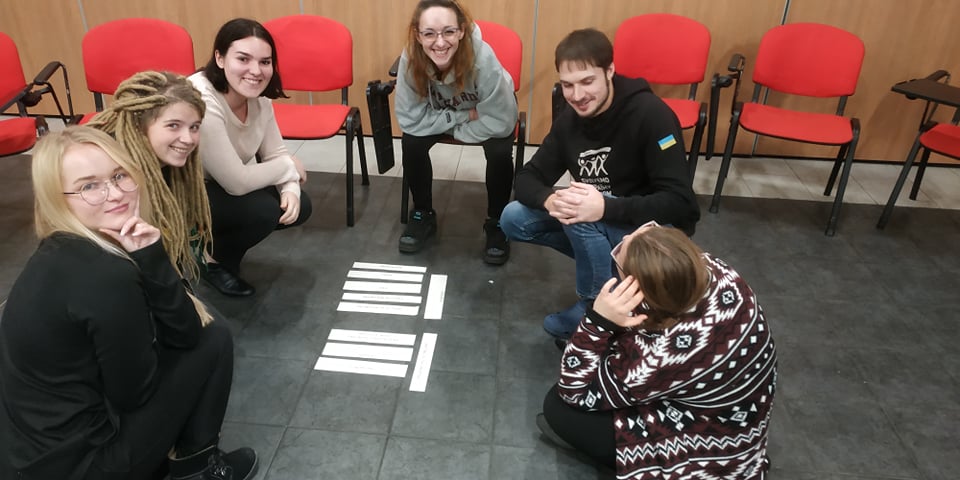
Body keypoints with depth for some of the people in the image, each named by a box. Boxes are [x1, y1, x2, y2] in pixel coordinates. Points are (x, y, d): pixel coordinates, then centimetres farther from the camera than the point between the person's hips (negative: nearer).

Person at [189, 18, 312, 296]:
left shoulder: (258, 97, -10)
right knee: (263, 210, -27)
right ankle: (214, 262, 6)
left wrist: (290, 190, -21)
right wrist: (290, 166, -16)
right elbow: (237, 183, -31)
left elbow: (275, 154, 0)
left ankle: (216, 242, 18)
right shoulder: (201, 102, -34)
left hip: (223, 188, 8)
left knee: (298, 207, -5)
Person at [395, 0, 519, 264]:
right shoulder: (410, 60, -31)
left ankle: (496, 223, -3)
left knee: (499, 152, -28)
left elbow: (501, 122, -32)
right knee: (411, 142, -22)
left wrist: (452, 129, -25)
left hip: (486, 112, -2)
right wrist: (463, 115, -30)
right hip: (442, 110, 2)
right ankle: (422, 215, 2)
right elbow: (410, 120, -25)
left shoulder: (482, 57, -38)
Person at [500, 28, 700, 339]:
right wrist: (550, 200, -29)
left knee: (582, 216, -34)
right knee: (513, 219, -5)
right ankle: (605, 264, 4)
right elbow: (528, 177, -5)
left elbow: (680, 202, -28)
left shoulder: (651, 115, -23)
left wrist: (605, 207, -41)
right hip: (598, 224, 7)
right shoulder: (569, 120, -4)